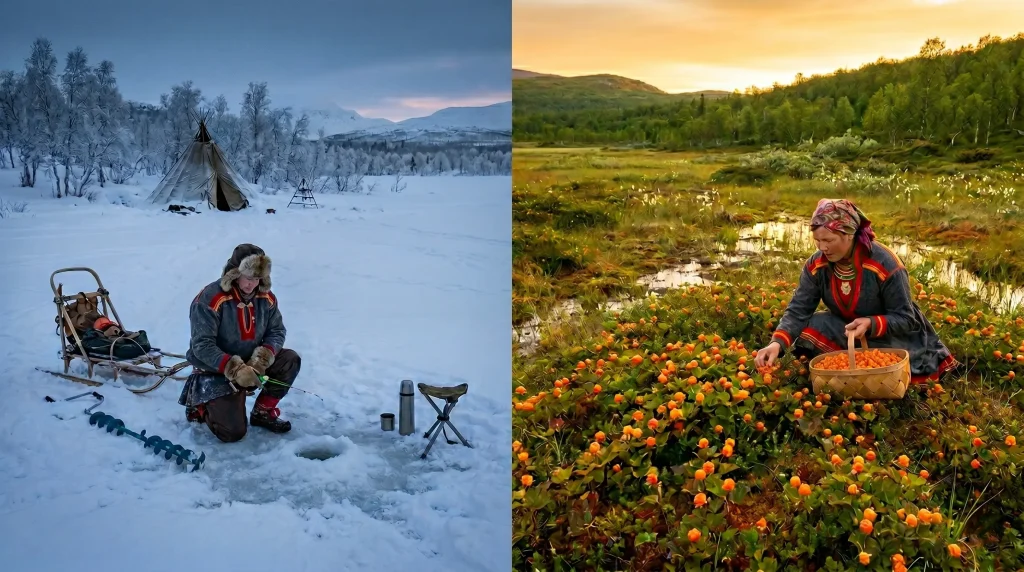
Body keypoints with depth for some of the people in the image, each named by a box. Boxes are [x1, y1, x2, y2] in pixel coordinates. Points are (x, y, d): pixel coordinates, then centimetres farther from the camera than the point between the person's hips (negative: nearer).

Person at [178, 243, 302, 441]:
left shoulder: (266, 298, -7)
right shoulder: (210, 299, -24)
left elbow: (277, 331, -2)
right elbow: (202, 346, -25)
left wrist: (263, 357, -23)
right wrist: (235, 369, -36)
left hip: (251, 364, 6)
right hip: (215, 371, -5)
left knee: (290, 360, -17)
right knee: (233, 432, -15)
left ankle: (263, 412, 2)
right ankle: (200, 404, 16)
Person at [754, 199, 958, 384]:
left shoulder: (885, 264, -27)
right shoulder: (816, 265, -15)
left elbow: (906, 319, -21)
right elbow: (798, 310, -20)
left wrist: (871, 324, -41)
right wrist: (777, 343, -38)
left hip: (892, 337, -3)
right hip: (846, 331, 4)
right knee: (810, 330, -24)